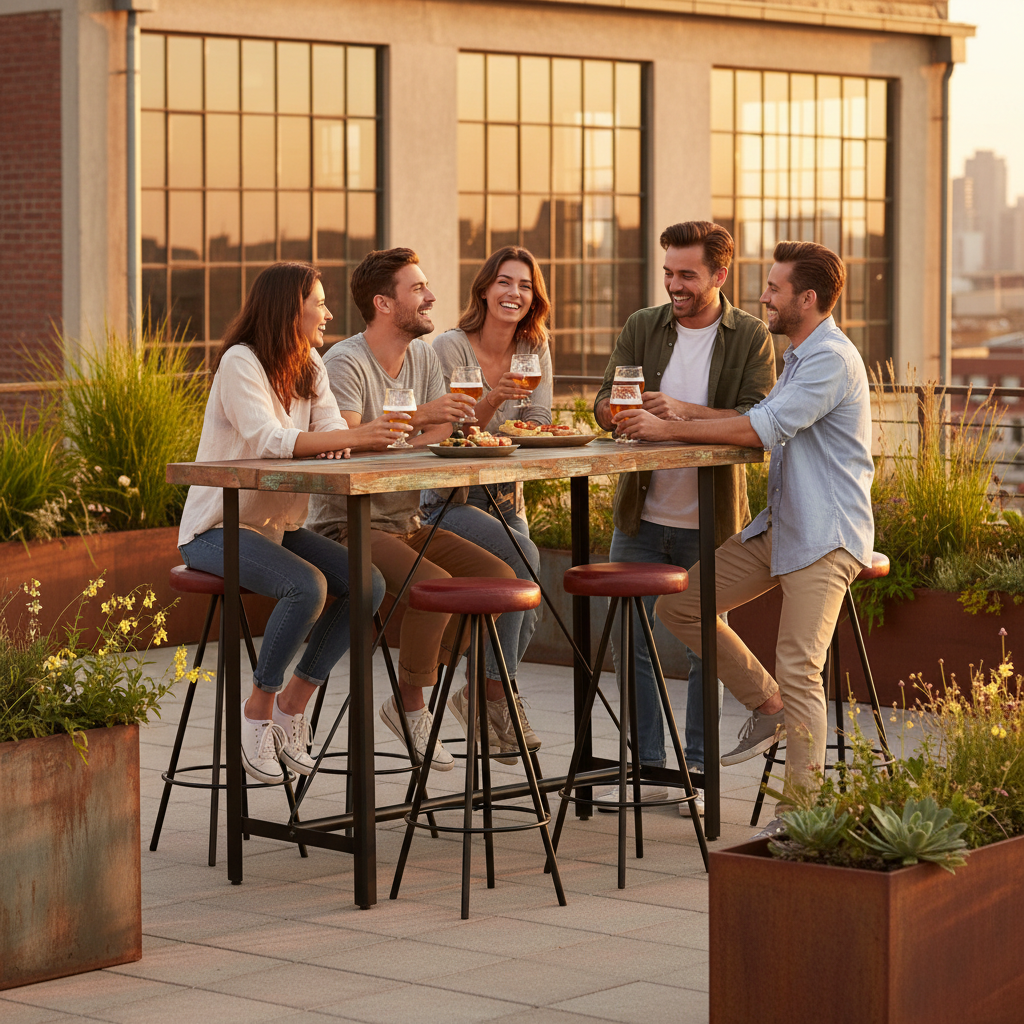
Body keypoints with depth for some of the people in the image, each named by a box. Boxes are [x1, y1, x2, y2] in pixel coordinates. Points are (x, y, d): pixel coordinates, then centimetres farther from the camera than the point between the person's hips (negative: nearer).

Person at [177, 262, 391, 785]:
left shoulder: (310, 367, 10)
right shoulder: (240, 362, -15)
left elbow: (333, 433, -2)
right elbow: (265, 440, -29)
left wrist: (371, 435, -26)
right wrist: (353, 436, -39)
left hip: (278, 525, 8)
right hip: (217, 528, -8)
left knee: (368, 583, -13)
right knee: (306, 586, -32)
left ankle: (292, 705, 0)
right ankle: (259, 708, -12)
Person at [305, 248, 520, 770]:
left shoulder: (424, 356, 11)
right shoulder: (346, 363, -15)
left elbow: (440, 438, 4)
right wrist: (417, 418, -32)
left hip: (407, 523, 8)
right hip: (349, 526, -8)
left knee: (498, 575, -9)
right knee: (434, 583, -29)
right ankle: (410, 706, -9)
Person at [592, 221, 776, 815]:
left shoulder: (752, 338, -2)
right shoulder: (642, 328, 7)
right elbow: (604, 408, 4)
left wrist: (685, 411, -25)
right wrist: (618, 406, -20)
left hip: (711, 522, -3)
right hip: (642, 516, 3)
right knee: (630, 639, 4)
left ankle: (698, 771, 16)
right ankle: (648, 768, 14)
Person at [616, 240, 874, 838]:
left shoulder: (832, 359, -16)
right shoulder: (801, 357, 19)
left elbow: (763, 429, -23)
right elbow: (764, 421, 21)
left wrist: (671, 429, -17)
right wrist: (678, 411, 11)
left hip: (825, 535, -10)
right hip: (780, 526, 10)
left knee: (798, 668, -15)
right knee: (680, 603, 4)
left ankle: (801, 810, -7)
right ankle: (769, 708, 16)